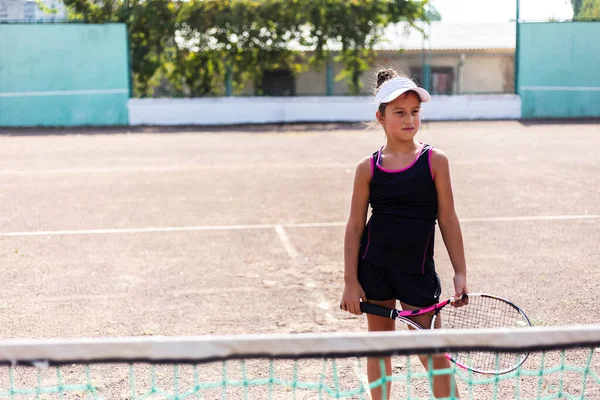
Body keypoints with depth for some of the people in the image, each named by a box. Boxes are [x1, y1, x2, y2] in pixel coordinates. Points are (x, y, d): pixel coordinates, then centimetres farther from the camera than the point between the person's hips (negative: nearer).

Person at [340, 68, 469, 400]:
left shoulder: (435, 161, -4)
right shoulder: (368, 168, -2)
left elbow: (447, 219, -1)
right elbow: (355, 226, 1)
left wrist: (460, 273, -3)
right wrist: (350, 282, -2)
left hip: (417, 269, -1)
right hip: (374, 267, 1)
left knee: (432, 353, 1)